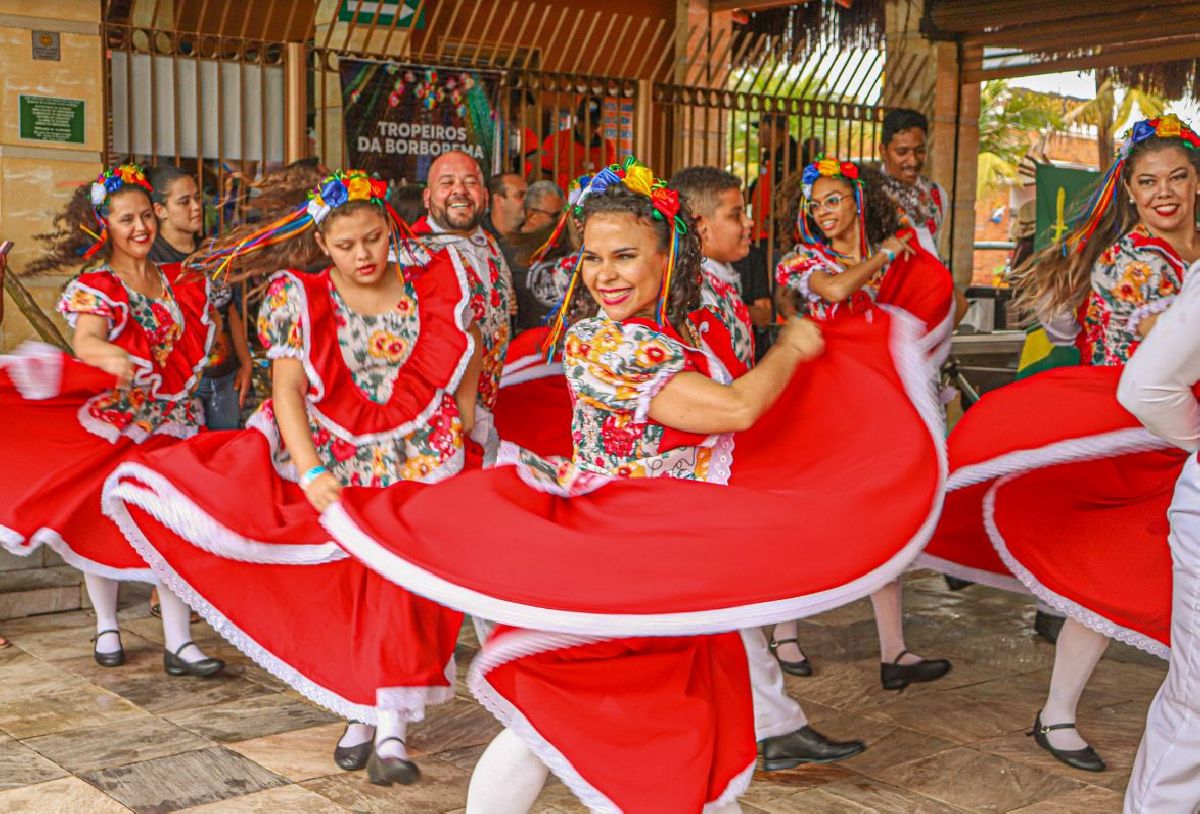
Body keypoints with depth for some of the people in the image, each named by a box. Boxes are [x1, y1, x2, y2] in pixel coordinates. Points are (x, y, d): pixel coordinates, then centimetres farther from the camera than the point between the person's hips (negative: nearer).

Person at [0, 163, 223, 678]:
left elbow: (211, 327, 20)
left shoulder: (179, 283, 5)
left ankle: (178, 643, -4)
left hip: (169, 423, 2)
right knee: (101, 527, 9)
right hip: (108, 423, -2)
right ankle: (107, 627, 30)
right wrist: (108, 354, -49)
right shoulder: (95, 288, -9)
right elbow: (85, 341, -29)